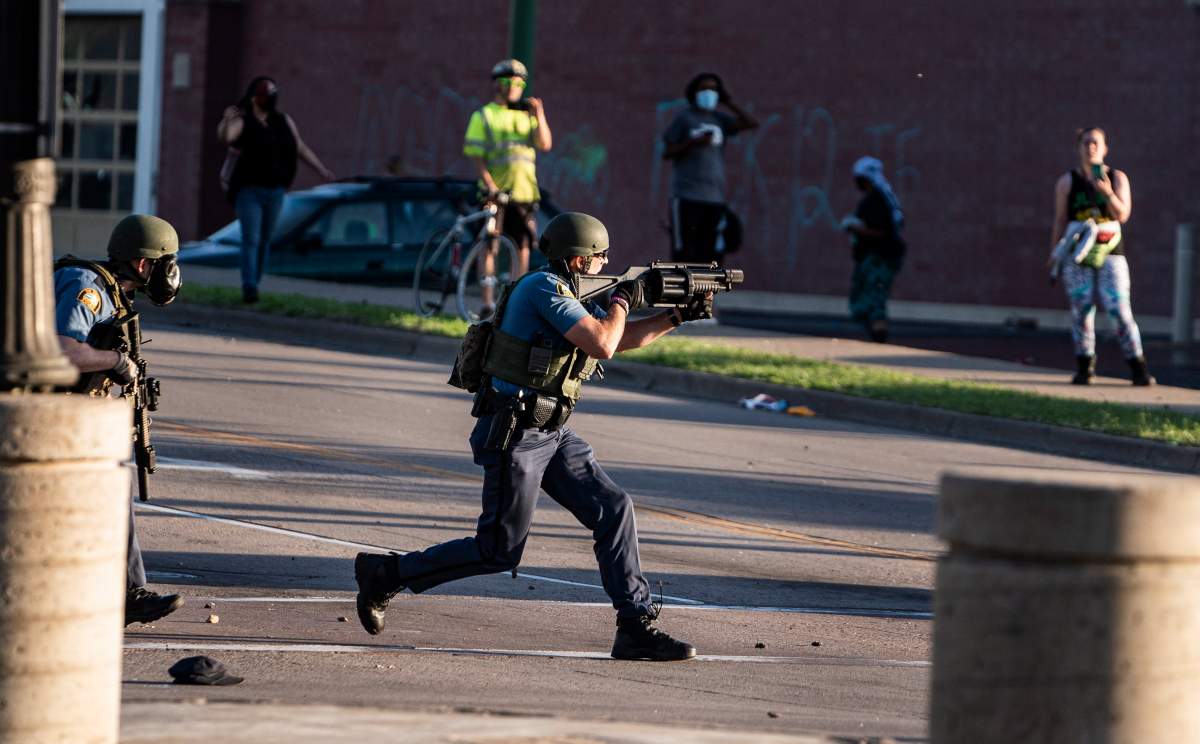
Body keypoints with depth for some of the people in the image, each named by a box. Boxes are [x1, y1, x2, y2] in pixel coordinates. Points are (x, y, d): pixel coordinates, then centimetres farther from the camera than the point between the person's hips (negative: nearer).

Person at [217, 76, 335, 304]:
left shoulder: (283, 122, 7)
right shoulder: (242, 122, -10)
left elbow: (301, 148, 12)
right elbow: (225, 136, -31)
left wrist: (321, 169, 4)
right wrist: (226, 121, -52)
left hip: (274, 191, 5)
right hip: (249, 189, -5)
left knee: (264, 240, 12)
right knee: (251, 239, -14)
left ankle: (254, 284, 22)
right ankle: (249, 288, -20)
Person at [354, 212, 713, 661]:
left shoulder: (569, 295, 13)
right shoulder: (544, 288, -17)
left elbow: (623, 339, 25)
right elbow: (603, 345, -23)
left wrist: (678, 316, 14)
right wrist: (622, 300, -5)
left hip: (551, 434, 10)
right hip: (513, 435, -10)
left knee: (614, 509, -1)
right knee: (499, 551, -4)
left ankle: (636, 628, 0)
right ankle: (384, 575, 9)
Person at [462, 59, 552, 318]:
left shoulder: (526, 115, 14)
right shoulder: (484, 116, 3)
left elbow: (545, 144, 2)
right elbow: (476, 155, -5)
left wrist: (539, 115, -9)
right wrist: (490, 185, -17)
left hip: (524, 192, 4)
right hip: (495, 192, -4)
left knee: (523, 248, 4)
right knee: (489, 248, -4)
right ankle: (487, 304, -3)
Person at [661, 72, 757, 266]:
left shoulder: (720, 119, 13)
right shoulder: (683, 118, 1)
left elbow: (751, 123, 1)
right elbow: (667, 153, -1)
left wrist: (729, 103, 5)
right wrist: (694, 143, -15)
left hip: (715, 197, 5)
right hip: (687, 195, -5)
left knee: (710, 254, 2)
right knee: (683, 253, -8)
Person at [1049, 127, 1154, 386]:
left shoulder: (1117, 178, 6)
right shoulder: (1067, 182, 6)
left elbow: (1123, 215, -3)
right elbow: (1059, 220, 8)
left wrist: (1108, 193, -20)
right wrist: (1054, 253, 5)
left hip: (1110, 253, -1)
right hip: (1077, 256, 1)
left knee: (1120, 310, -8)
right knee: (1081, 311, -1)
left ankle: (1138, 369, -6)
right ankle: (1084, 368, 7)